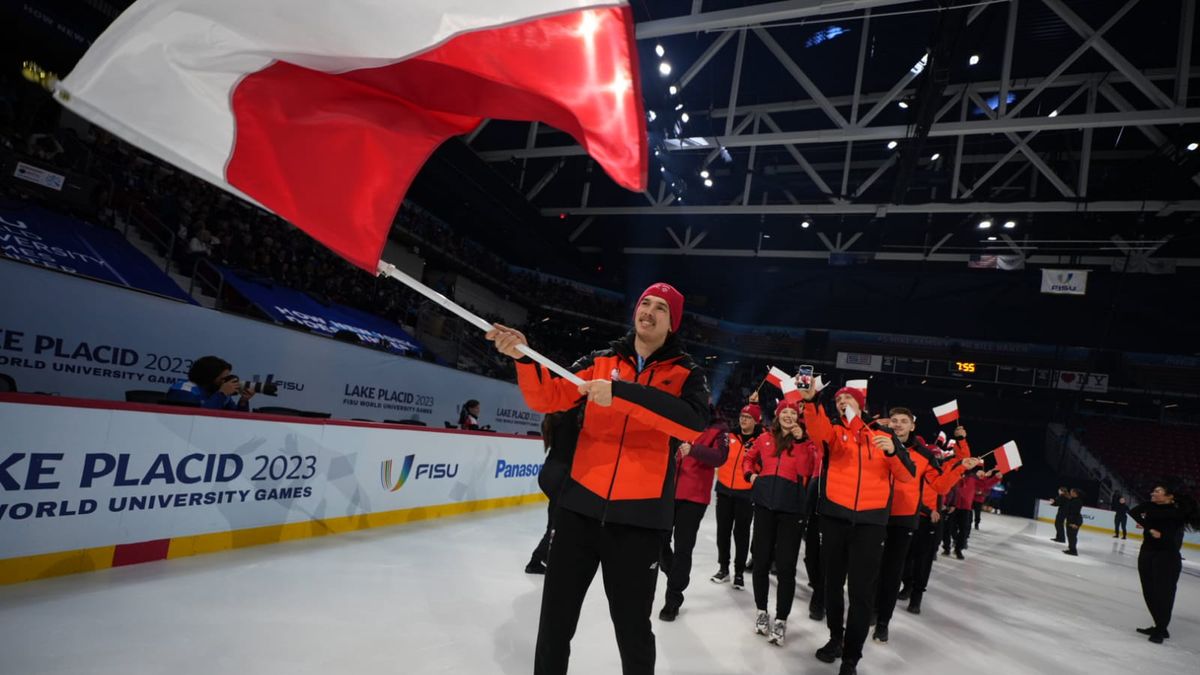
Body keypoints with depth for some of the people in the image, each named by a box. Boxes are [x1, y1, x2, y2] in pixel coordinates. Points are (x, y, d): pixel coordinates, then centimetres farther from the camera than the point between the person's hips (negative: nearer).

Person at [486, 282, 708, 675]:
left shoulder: (686, 374, 0)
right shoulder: (601, 360, 8)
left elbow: (694, 422, -21)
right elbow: (548, 398, 1)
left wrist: (620, 393, -27)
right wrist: (523, 358, -19)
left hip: (639, 516, -2)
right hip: (581, 506, 3)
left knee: (632, 628, 9)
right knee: (555, 619, 14)